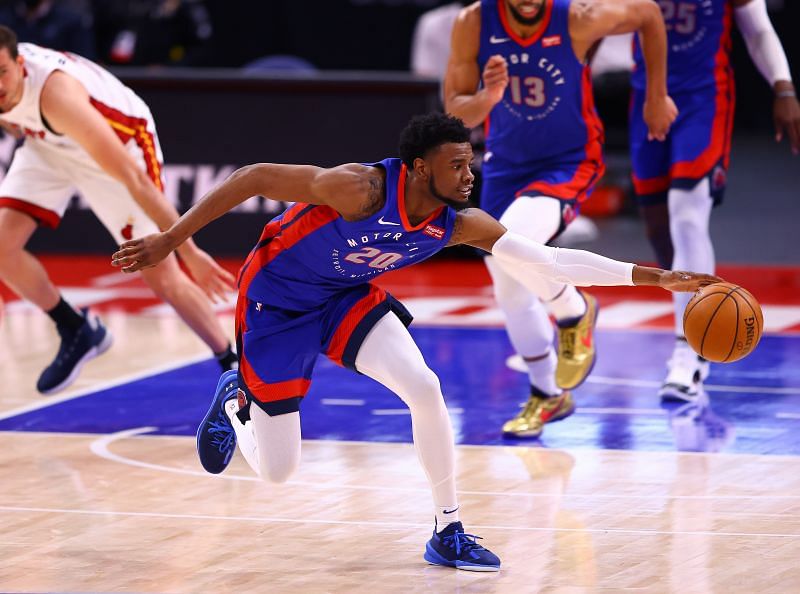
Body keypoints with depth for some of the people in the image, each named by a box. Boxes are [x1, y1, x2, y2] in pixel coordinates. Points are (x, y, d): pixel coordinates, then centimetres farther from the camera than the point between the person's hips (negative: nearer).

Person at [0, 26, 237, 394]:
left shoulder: (56, 95, -42)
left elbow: (132, 177, -41)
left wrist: (189, 251, -40)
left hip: (122, 141, -6)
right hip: (49, 144, 6)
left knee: (162, 277, -9)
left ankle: (235, 366, 8)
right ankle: (76, 332, 11)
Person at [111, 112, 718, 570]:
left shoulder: (461, 224, -17)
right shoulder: (362, 189, -35)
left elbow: (549, 260, -15)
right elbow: (255, 177, -28)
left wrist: (650, 276, -21)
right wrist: (170, 240, -29)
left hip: (348, 297, 5)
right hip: (275, 300, -5)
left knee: (425, 388, -20)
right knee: (276, 470, -1)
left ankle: (449, 533, -5)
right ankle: (233, 401, 36)